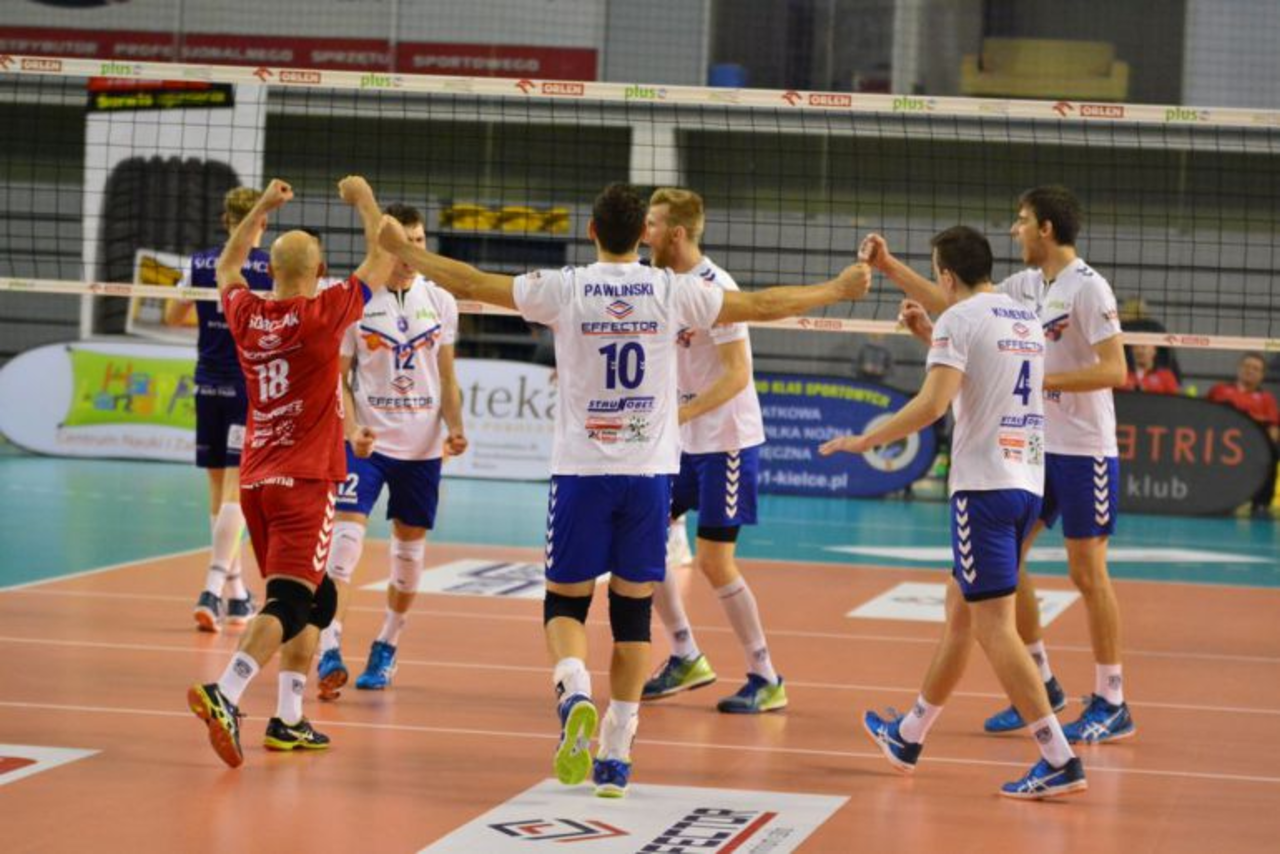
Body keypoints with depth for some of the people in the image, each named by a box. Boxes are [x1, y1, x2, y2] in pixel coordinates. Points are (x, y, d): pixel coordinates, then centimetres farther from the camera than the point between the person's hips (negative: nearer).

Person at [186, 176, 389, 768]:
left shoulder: (246, 315, 4)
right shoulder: (322, 315, -10)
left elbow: (227, 266, 27)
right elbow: (380, 261, 2)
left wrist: (263, 208, 29)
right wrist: (364, 201, 15)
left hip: (255, 480, 7)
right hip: (305, 481, -7)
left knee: (315, 600, 19)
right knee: (289, 602, -13)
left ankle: (289, 719, 16)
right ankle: (224, 695, -33)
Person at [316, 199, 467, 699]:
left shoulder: (439, 302, 5)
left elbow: (446, 376, 11)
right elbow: (337, 376, -2)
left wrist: (454, 427, -3)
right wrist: (351, 429, -17)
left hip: (422, 445, 3)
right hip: (367, 440, -3)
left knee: (410, 546, 8)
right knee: (347, 533, -17)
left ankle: (386, 649, 24)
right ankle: (331, 650, -20)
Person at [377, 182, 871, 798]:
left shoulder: (565, 289, -4)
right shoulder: (673, 292, -1)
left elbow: (471, 284, 4)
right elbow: (760, 305, 9)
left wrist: (404, 250, 19)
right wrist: (838, 290, 24)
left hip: (581, 469, -1)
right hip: (649, 469, 1)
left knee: (565, 603, 9)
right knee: (633, 610, 8)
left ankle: (574, 691, -22)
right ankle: (615, 756, 7)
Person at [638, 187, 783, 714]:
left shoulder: (715, 289, -19)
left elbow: (737, 375, -24)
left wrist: (678, 414, -30)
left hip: (727, 442, -8)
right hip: (683, 443, 8)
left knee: (713, 561, -7)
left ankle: (765, 680, 4)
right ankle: (686, 658, 18)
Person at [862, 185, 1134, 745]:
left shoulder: (1087, 288, -15)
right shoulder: (1023, 285, 9)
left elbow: (1114, 369, -21)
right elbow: (955, 306, 17)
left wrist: (1040, 380, -25)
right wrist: (890, 267, 13)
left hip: (1084, 451, -8)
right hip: (1035, 447, 8)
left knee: (1087, 572, -4)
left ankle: (1111, 704, 5)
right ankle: (1041, 686, 19)